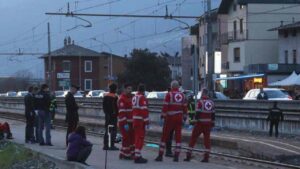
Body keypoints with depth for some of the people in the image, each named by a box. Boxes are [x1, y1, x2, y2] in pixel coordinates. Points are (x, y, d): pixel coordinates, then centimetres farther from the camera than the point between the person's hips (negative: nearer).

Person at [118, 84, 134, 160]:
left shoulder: (131, 97, 15)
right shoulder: (122, 99, -14)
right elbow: (122, 112, -19)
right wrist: (125, 123, -23)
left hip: (131, 122, 9)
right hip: (124, 123, -9)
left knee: (132, 138, 12)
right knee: (126, 138, -7)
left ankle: (131, 154, 20)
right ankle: (124, 154, 0)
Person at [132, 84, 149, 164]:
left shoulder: (134, 97, 13)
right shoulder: (142, 98, -14)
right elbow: (144, 111, -19)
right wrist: (146, 122, -18)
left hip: (135, 120, 9)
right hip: (141, 121, -9)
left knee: (137, 138, 16)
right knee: (140, 138, -8)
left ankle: (137, 155, 24)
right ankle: (137, 157, -11)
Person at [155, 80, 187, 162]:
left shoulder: (169, 94, -6)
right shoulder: (182, 95, 7)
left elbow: (165, 106, -11)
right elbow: (185, 107, 9)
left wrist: (162, 116, -7)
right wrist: (184, 118, 16)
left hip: (170, 118, -3)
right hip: (179, 118, 3)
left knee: (165, 136, 3)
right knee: (178, 136, 7)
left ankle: (160, 155, 3)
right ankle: (176, 156, 3)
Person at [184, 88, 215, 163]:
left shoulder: (200, 102, -10)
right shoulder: (211, 102, 7)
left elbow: (198, 113, -13)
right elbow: (213, 114, 11)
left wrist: (195, 120, -8)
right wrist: (212, 123, 18)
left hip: (200, 123, -5)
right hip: (208, 123, 5)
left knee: (193, 138, 3)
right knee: (207, 139, 7)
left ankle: (188, 156, 2)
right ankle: (206, 157, 4)